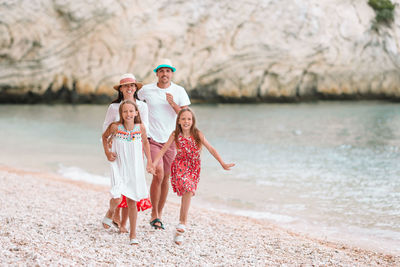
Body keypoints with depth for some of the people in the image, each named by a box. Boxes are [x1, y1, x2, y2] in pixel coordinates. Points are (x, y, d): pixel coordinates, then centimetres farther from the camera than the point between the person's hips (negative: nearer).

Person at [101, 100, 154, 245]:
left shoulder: (140, 128, -8)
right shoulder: (115, 127, -12)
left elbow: (145, 143, 10)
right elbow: (105, 137, 9)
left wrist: (149, 162, 10)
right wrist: (107, 152, -4)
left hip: (135, 169, 2)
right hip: (119, 168, -2)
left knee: (132, 201, 6)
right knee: (117, 199, -16)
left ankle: (133, 234, 20)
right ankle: (110, 212, 22)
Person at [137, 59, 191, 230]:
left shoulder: (179, 92, 1)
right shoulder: (146, 90, 0)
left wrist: (172, 103, -19)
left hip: (170, 140, 2)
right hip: (152, 139, -2)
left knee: (165, 178, 7)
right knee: (158, 174, -18)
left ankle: (159, 214, 22)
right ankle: (154, 215, -6)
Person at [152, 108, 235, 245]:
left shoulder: (197, 134, -7)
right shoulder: (175, 135, -5)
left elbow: (211, 149, -6)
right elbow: (164, 149, -1)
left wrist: (223, 164, -11)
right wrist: (153, 164, -11)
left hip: (194, 168, 2)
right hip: (180, 165, -1)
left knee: (187, 193, -1)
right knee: (188, 190, -24)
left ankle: (181, 226, 10)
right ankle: (183, 222, -12)